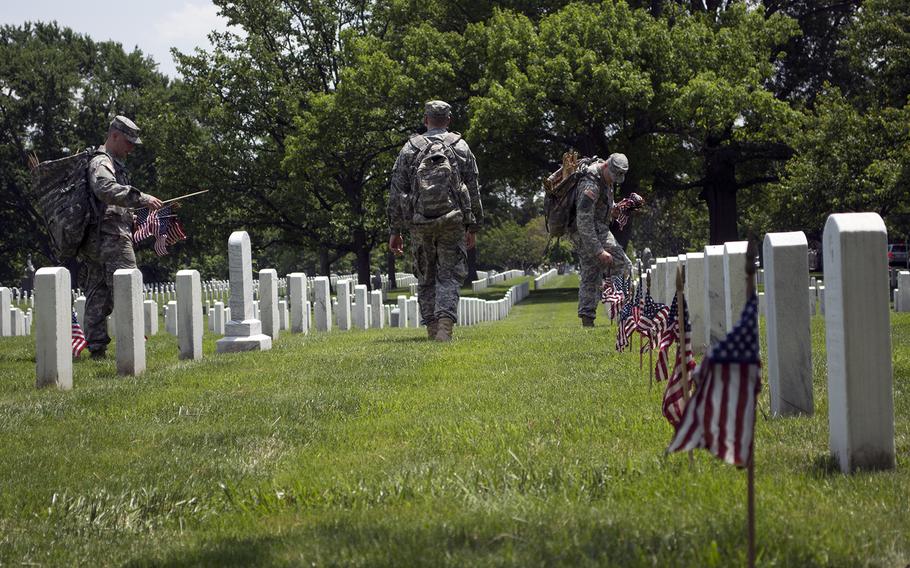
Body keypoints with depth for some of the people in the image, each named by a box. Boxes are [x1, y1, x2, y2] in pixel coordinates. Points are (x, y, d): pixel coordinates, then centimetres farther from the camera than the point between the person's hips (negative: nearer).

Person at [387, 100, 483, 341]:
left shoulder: (410, 148, 6)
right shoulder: (461, 147, 5)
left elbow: (396, 192, 4)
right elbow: (474, 190, 5)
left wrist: (395, 230, 8)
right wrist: (473, 227, 12)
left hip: (419, 223, 1)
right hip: (453, 222, -1)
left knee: (426, 278, 13)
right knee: (449, 277, 2)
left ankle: (432, 329, 12)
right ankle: (445, 322, -18)